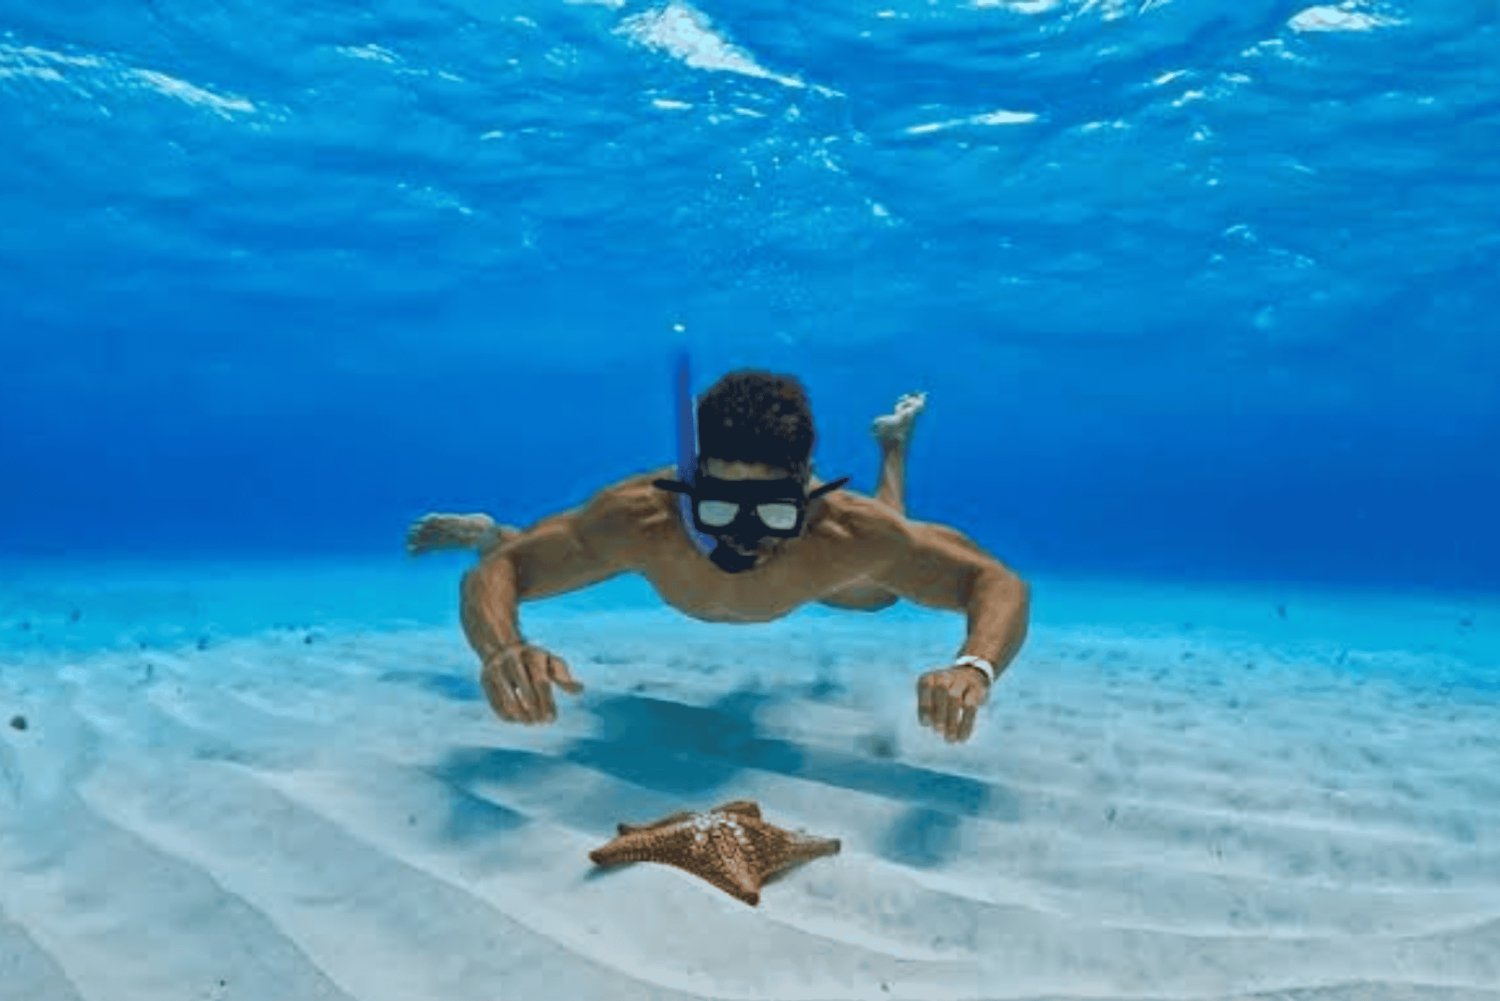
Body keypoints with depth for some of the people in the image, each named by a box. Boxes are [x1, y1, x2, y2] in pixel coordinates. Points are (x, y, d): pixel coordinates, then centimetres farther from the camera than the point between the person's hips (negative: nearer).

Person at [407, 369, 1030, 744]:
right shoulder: (640, 517, -46)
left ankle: (891, 442, 49)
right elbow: (496, 573, -38)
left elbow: (999, 584, -40)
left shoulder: (850, 531, -46)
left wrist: (974, 668, -62)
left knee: (879, 588, 32)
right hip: (671, 547, 0)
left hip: (808, 566, 1)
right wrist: (503, 649, -61)